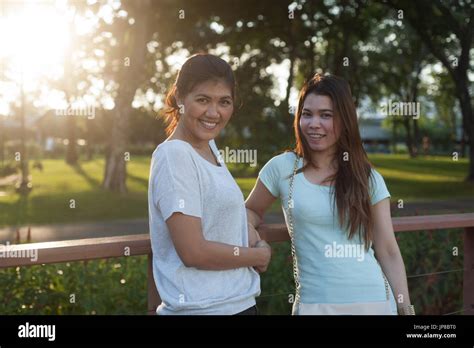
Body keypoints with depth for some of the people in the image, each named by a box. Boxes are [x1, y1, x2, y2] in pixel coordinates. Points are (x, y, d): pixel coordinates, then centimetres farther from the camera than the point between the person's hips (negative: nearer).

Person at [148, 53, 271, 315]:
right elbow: (194, 252, -21)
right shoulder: (174, 156, -17)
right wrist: (260, 256, -8)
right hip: (200, 307, -7)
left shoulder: (209, 145, 6)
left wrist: (257, 242, -1)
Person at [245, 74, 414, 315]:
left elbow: (388, 252, 3)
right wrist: (249, 234, -8)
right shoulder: (283, 168, -2)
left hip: (376, 301, 1)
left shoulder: (369, 179, 2)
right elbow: (251, 210, 14)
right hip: (315, 302, -1)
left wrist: (406, 308, 0)